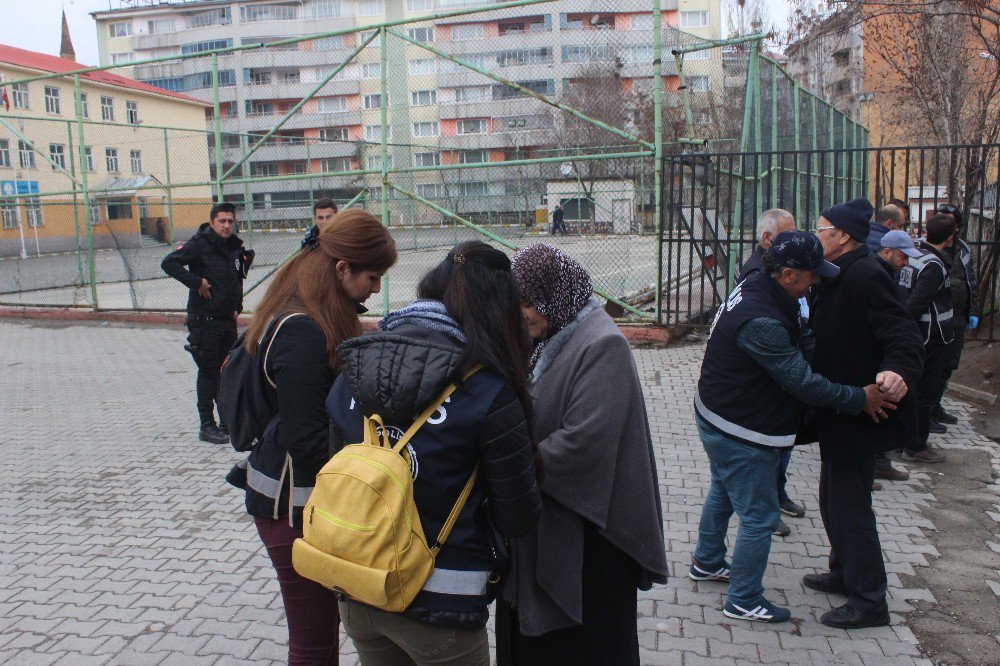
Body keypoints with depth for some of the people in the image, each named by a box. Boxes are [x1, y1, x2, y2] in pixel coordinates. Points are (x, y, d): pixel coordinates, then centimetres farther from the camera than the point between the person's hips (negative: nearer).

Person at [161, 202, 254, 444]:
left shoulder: (236, 249, 10)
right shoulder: (199, 244, -11)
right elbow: (168, 263, -21)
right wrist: (196, 281, -23)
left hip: (228, 320, 7)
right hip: (204, 321, -7)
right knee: (208, 372, -1)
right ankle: (207, 426, 7)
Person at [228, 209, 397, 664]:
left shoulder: (316, 318, 6)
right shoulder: (303, 332, -24)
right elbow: (306, 440, -25)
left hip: (310, 494, 9)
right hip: (294, 505, -9)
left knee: (321, 625, 20)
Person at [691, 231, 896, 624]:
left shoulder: (752, 287, -2)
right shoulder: (761, 322, -33)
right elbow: (803, 382, -28)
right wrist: (859, 399, -15)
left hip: (717, 418, 11)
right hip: (740, 433, -11)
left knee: (723, 490, 28)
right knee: (759, 516, 3)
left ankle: (707, 562, 48)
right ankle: (743, 601, 18)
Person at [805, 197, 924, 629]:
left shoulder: (864, 276, -22)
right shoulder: (834, 275, 10)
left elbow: (905, 334, -29)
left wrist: (899, 370, -46)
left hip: (855, 415, -10)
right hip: (837, 412, 10)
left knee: (849, 503, -1)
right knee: (834, 497, 22)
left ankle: (868, 601, 13)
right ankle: (844, 573, 39)